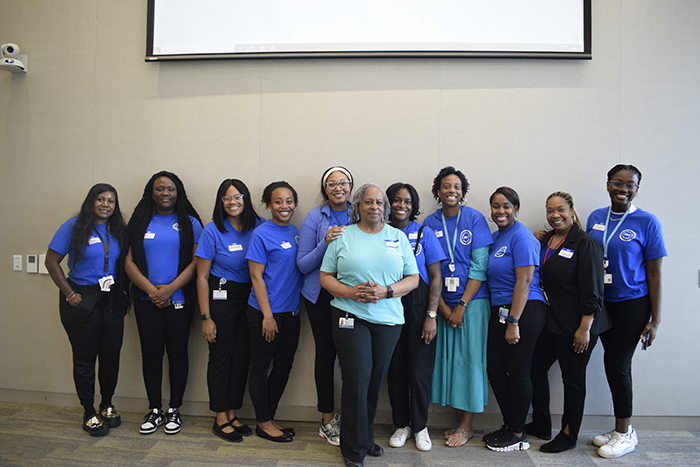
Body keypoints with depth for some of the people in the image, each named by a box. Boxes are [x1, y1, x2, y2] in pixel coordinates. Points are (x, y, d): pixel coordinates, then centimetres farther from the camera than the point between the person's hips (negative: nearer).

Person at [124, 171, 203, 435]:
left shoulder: (190, 223, 3)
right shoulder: (140, 222, 8)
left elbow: (196, 262, -4)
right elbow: (129, 262, 3)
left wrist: (170, 288, -14)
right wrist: (151, 289, -10)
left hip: (179, 299, -1)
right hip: (147, 300, 2)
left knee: (177, 354, 4)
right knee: (151, 354, 7)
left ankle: (174, 411, 19)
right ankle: (154, 411, 21)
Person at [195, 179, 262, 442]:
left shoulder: (257, 227, 1)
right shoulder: (213, 231, -8)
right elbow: (202, 277, -6)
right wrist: (205, 317, -9)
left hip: (249, 298, 4)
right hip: (220, 297, -3)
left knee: (243, 357, 8)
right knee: (221, 357, 4)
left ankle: (233, 415, 24)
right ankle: (220, 419, 19)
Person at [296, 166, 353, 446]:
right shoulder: (314, 218, 1)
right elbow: (303, 264, -3)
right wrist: (325, 243, -18)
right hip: (321, 296, -1)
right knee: (326, 352, 4)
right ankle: (327, 421, 19)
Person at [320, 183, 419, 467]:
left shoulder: (398, 238, 10)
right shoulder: (342, 237, 6)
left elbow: (413, 279, 6)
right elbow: (326, 277, 4)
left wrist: (386, 291, -12)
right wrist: (351, 292, -14)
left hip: (388, 319, 2)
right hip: (350, 316, -2)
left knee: (375, 380, 9)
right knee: (357, 378, -4)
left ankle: (366, 437, 29)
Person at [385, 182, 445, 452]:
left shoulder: (424, 234, 2)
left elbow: (436, 278, 0)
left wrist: (431, 316, -7)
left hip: (418, 309, -1)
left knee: (419, 371, 1)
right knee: (395, 370, 7)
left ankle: (420, 426, 22)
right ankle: (401, 425, 25)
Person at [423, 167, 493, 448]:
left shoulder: (475, 219, -3)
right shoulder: (430, 223, 3)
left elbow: (479, 266, -7)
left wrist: (462, 306, -12)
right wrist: (443, 308, -6)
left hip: (472, 301, -2)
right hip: (443, 303, 3)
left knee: (470, 358, 1)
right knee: (448, 357, 6)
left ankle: (467, 426, 15)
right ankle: (459, 420, 21)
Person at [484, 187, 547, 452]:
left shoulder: (521, 237, -12)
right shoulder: (496, 237, 14)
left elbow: (525, 280, -18)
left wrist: (514, 322, -20)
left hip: (524, 312, -8)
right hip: (499, 311, 8)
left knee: (517, 374, 2)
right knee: (495, 370, 12)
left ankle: (518, 435, 19)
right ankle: (509, 425, 29)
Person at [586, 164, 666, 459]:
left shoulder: (647, 222, -8)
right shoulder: (595, 218, 5)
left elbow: (654, 274, -7)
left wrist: (655, 320, -8)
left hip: (632, 304, -4)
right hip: (602, 302, 5)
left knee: (617, 364, -2)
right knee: (614, 363, 10)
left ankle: (625, 434, 16)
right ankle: (622, 429, 25)